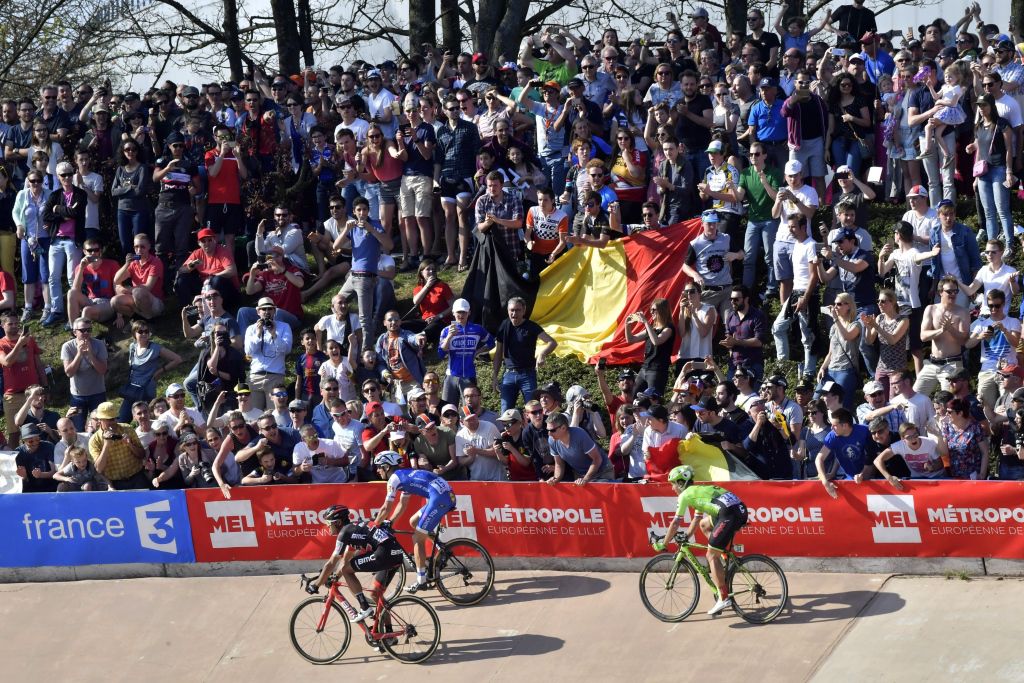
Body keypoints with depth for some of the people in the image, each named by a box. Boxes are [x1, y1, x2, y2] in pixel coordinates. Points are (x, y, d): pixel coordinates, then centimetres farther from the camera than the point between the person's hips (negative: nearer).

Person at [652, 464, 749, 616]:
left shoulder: (685, 495, 7)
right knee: (704, 524, 30)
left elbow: (675, 524, 9)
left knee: (711, 556, 0)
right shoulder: (698, 491, 32)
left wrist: (662, 544, 19)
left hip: (730, 514, -9)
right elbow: (696, 519, 41)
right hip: (741, 510, 9)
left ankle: (724, 598, -4)